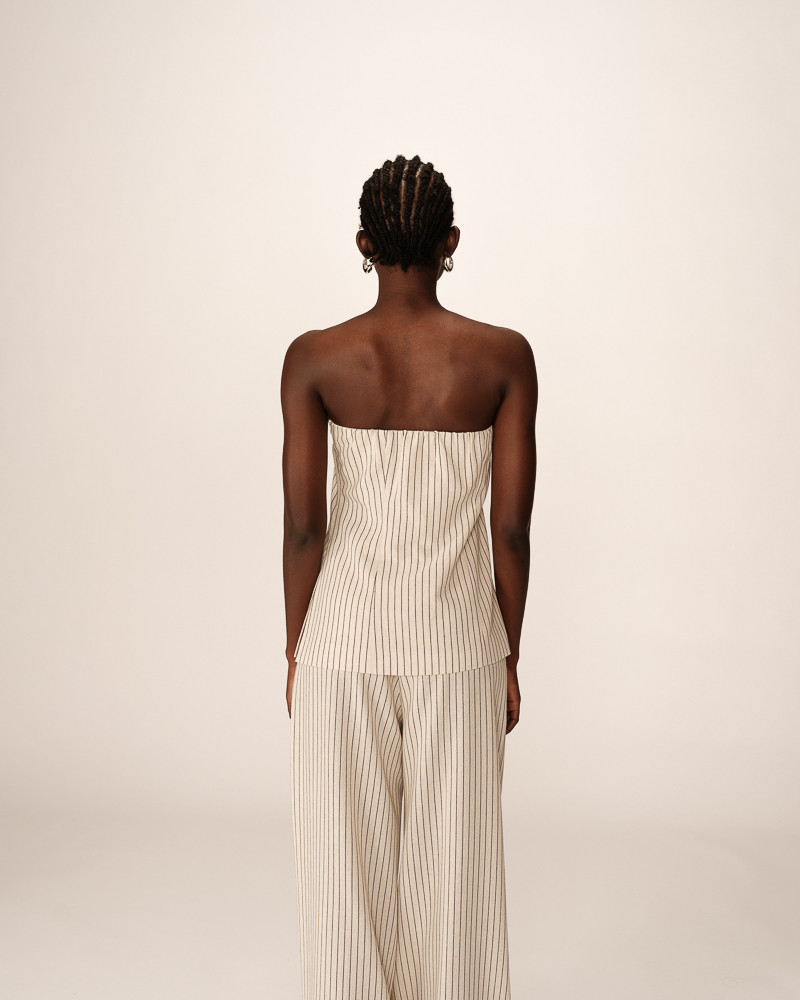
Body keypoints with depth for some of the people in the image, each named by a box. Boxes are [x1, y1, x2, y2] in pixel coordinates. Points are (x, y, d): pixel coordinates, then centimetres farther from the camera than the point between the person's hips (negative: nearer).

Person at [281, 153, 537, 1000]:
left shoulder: (313, 358, -8)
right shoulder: (503, 357, -7)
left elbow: (302, 523, -7)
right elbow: (512, 528, -6)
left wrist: (297, 652, 5)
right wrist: (509, 658, 6)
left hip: (346, 636, 0)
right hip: (457, 643, 0)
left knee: (345, 864, 13)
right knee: (452, 865, 13)